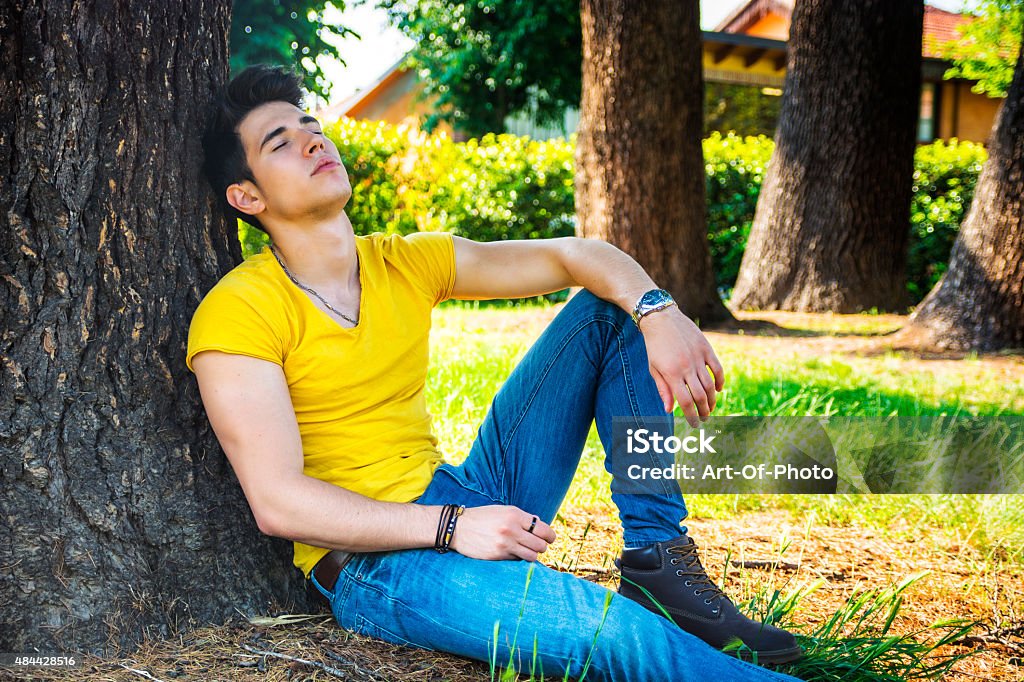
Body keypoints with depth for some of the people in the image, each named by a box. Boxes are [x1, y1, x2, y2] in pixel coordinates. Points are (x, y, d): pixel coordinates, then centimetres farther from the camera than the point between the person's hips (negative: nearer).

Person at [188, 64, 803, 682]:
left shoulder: (410, 261, 8)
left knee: (607, 310, 3)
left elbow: (571, 255, 7)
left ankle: (660, 565, -5)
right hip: (372, 558, -8)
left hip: (472, 504, 8)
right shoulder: (237, 313, -11)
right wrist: (451, 528, -25)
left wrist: (660, 311, -13)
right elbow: (278, 502, -19)